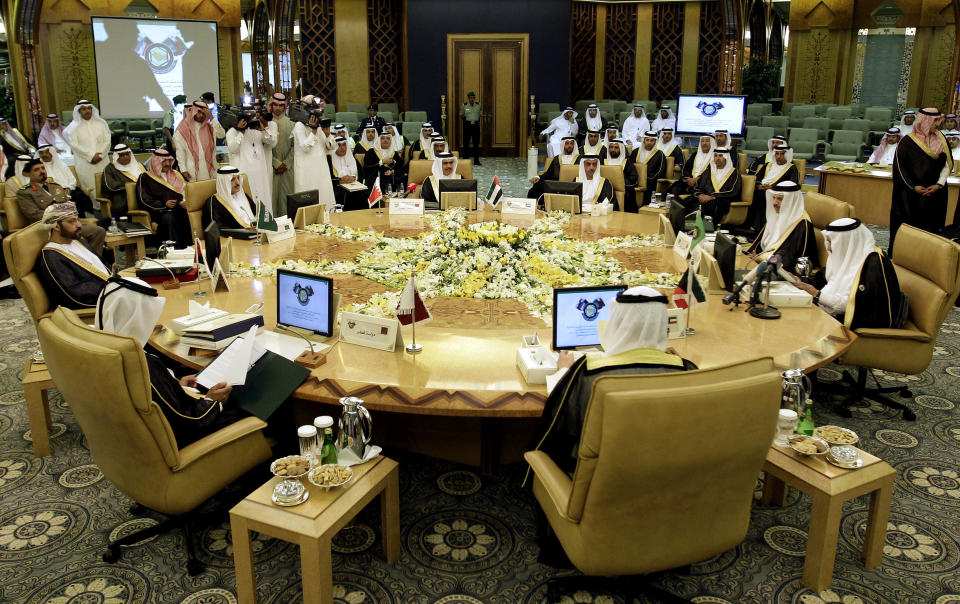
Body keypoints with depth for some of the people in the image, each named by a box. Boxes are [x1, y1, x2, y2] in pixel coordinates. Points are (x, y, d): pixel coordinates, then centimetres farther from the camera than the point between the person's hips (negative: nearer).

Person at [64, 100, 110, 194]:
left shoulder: (101, 123, 9)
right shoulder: (74, 126, 3)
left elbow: (107, 141, 4)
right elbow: (74, 145, -6)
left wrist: (100, 156, -9)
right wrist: (91, 156, -12)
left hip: (101, 161, 2)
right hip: (84, 164, -2)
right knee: (88, 188, -5)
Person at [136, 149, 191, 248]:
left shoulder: (176, 175, 23)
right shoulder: (145, 178, 9)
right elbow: (144, 200, -1)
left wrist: (185, 202, -6)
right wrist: (164, 204, -14)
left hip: (178, 209, 3)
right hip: (157, 212, -3)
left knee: (187, 215, -30)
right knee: (168, 218, -37)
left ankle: (189, 246, -33)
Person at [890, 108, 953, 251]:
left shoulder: (940, 139, 6)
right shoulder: (908, 141, -7)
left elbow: (948, 163, 7)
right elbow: (899, 166, -6)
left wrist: (939, 184, -5)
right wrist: (913, 186, -12)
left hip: (935, 191, 4)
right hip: (911, 195, -4)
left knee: (930, 228, 5)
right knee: (907, 224, -1)